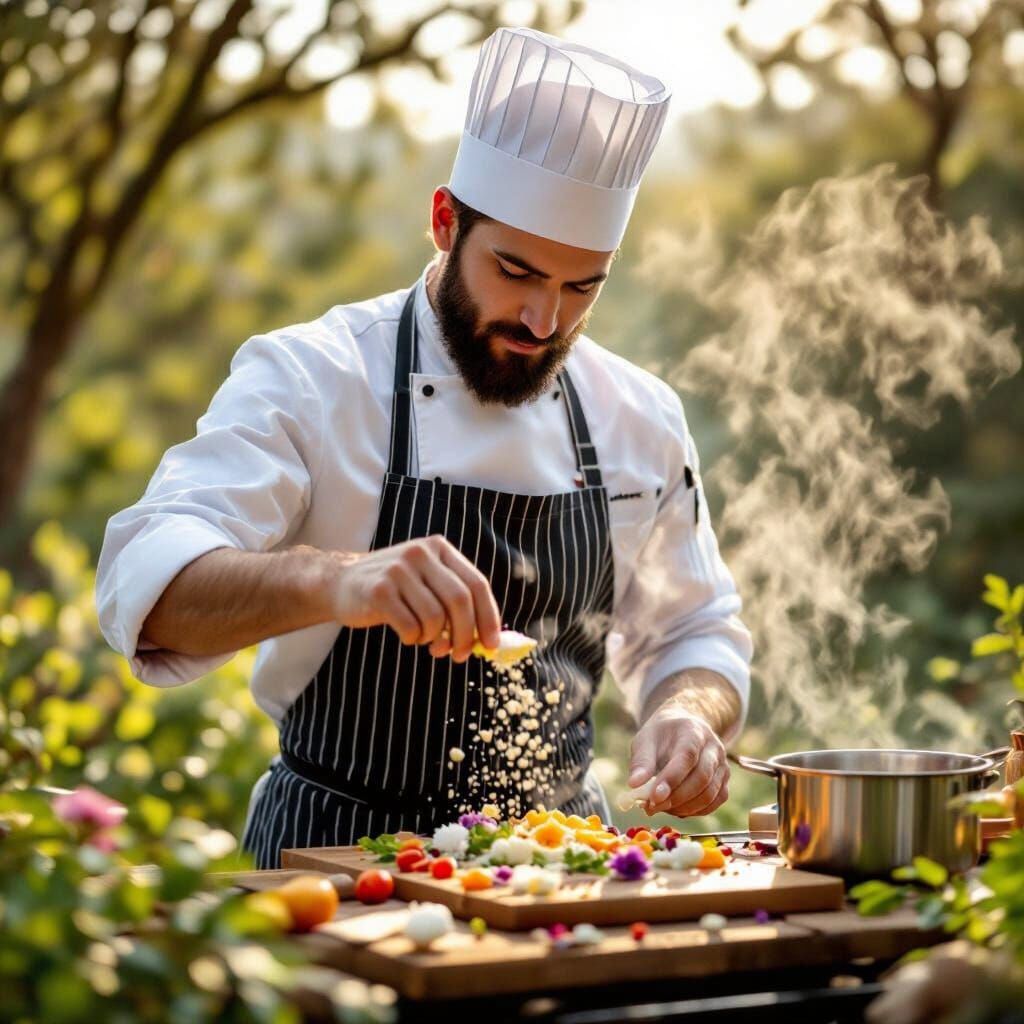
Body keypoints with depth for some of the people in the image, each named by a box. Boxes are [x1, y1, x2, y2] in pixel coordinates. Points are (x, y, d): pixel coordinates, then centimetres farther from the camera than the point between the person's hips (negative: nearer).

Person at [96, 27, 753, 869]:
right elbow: (149, 582, -20)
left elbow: (691, 634, 18)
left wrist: (692, 715, -6)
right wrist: (332, 580, -39)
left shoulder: (642, 417, 8)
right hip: (338, 864, -3)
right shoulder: (310, 379, -7)